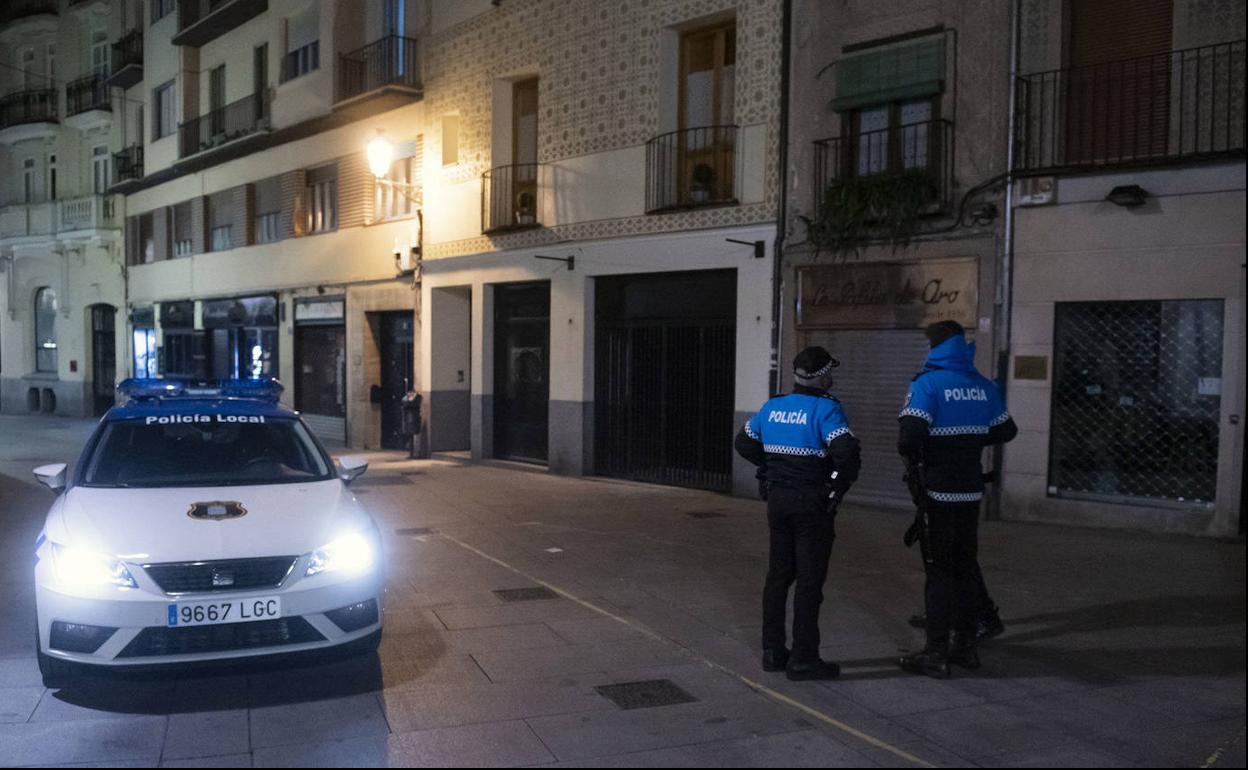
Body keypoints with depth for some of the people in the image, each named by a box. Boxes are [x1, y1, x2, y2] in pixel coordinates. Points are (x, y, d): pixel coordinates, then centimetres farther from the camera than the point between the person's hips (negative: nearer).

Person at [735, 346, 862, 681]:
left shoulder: (772, 406, 7)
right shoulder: (825, 409, -14)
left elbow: (744, 443, 18)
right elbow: (846, 452, -26)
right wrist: (841, 483, -10)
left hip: (777, 499, 7)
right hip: (812, 503, -6)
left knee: (778, 575, 14)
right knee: (809, 581, 1)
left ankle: (773, 651, 22)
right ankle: (803, 660, 5)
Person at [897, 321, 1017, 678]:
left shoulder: (928, 383, -12)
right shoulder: (983, 386, 6)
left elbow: (911, 433, -23)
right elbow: (1006, 430, 15)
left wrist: (910, 456, -3)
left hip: (939, 490, -6)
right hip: (972, 488, 6)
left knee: (939, 569, -1)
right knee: (966, 565, 15)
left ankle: (936, 653, 2)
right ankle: (965, 645, 23)